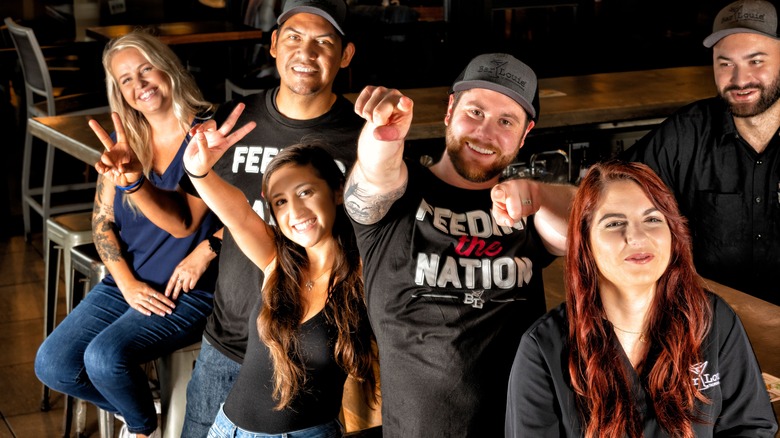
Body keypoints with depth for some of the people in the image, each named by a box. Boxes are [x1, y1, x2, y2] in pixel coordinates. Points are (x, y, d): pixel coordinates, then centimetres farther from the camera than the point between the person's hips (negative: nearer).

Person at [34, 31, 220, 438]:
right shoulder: (122, 140, 7)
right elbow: (102, 221, 7)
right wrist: (127, 283, -5)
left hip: (188, 292, -6)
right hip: (126, 283, 6)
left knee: (105, 356, -27)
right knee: (52, 365, -9)